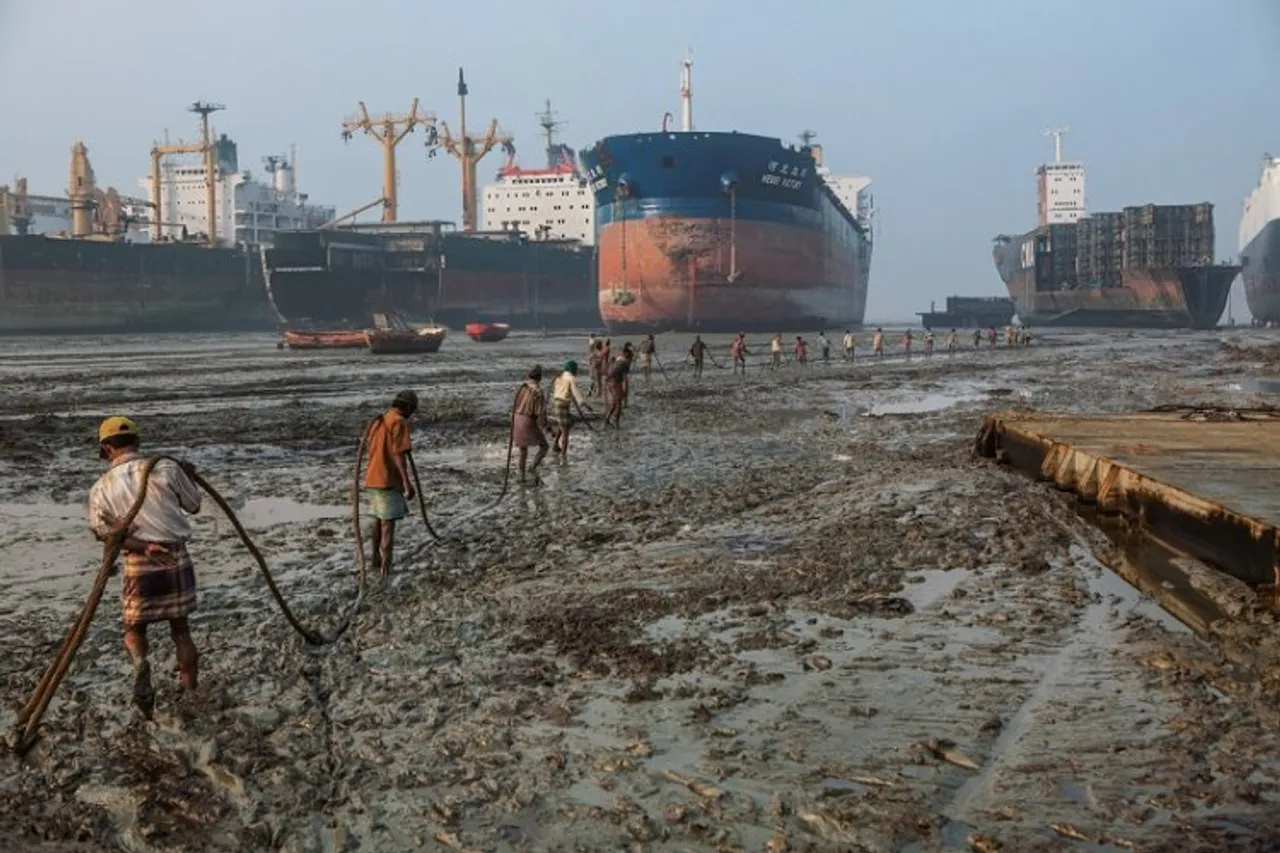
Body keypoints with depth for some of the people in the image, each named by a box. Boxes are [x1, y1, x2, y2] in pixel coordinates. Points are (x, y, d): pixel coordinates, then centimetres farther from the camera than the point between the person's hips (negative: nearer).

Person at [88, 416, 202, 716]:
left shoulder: (101, 488, -1)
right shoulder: (166, 468, -3)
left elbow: (105, 533, -9)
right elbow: (194, 506, 7)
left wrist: (143, 547, -14)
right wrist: (188, 477, 22)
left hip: (139, 566, -1)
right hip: (178, 559, 1)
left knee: (134, 629, 15)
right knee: (180, 628, 15)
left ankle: (140, 663, -17)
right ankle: (191, 690, 20)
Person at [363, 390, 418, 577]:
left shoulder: (378, 420, 13)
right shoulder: (399, 422, -12)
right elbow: (399, 454, -21)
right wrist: (407, 482, -24)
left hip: (373, 478, 8)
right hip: (389, 480, -8)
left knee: (378, 520, 22)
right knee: (388, 524, -8)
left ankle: (376, 558, 34)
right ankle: (386, 568, -12)